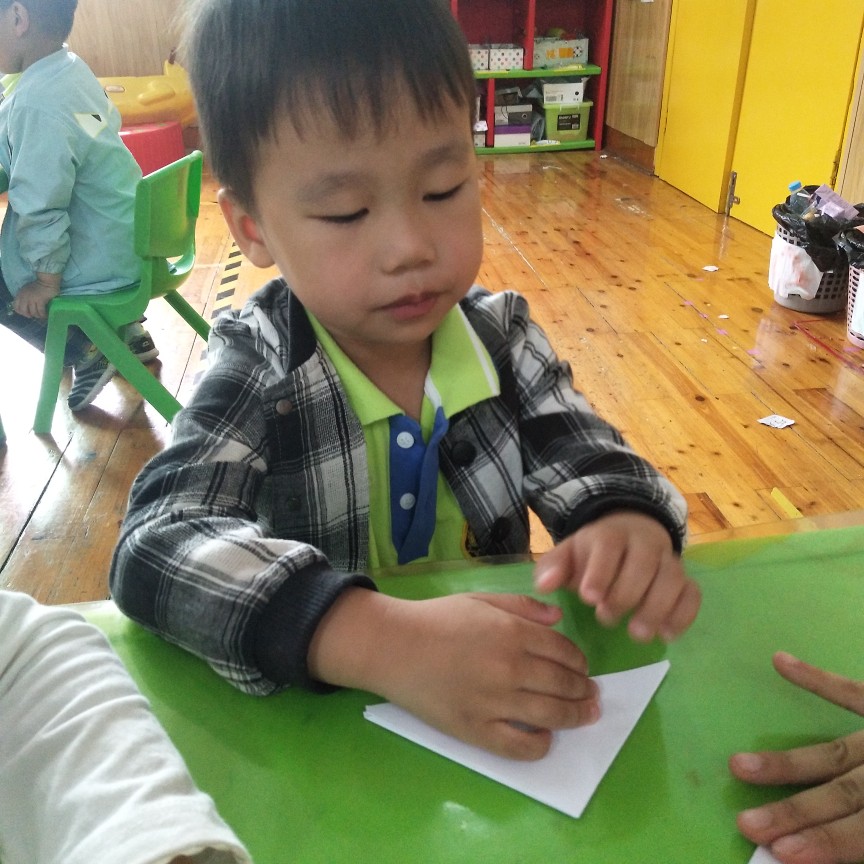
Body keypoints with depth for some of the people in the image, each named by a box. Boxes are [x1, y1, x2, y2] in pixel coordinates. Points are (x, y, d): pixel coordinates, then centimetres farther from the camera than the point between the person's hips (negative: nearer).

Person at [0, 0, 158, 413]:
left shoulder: (35, 104, -26)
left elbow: (39, 206, -24)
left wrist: (47, 279, -12)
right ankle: (122, 331, 31)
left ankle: (87, 353, 10)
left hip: (105, 258, -9)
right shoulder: (72, 67, 1)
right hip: (130, 235, 9)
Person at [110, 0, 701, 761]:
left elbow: (588, 464, 0)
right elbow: (155, 547, -24)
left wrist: (630, 526, -24)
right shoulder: (257, 367, -13)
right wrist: (383, 639, -38)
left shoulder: (500, 334, -4)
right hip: (317, 715, -2)